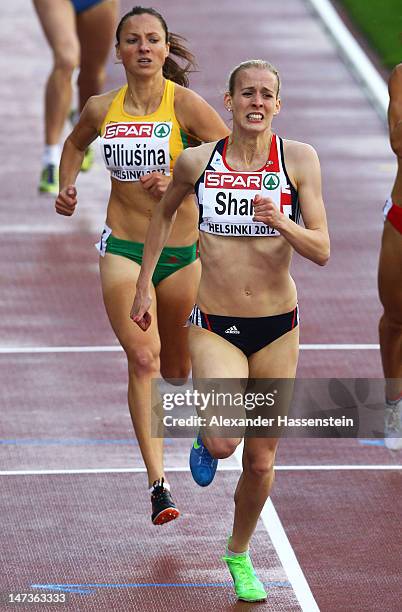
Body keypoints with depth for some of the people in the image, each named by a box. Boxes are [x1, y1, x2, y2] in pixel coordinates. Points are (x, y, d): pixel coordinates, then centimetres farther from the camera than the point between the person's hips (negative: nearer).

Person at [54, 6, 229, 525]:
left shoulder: (185, 104, -10)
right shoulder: (101, 109, 0)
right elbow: (75, 144, 23)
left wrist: (179, 181, -22)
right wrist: (67, 187, 7)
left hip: (180, 250, -1)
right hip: (122, 248, 1)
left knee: (175, 369, 14)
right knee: (142, 358, -16)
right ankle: (157, 483, -19)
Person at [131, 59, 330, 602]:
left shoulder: (299, 160, -7)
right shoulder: (197, 162, -4)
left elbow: (321, 251, -10)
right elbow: (163, 214, 17)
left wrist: (281, 222, -28)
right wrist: (145, 283, 17)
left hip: (277, 328, 1)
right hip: (214, 326, -1)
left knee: (261, 460, 10)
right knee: (224, 441, -23)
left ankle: (239, 554, 36)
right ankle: (207, 443, 16)